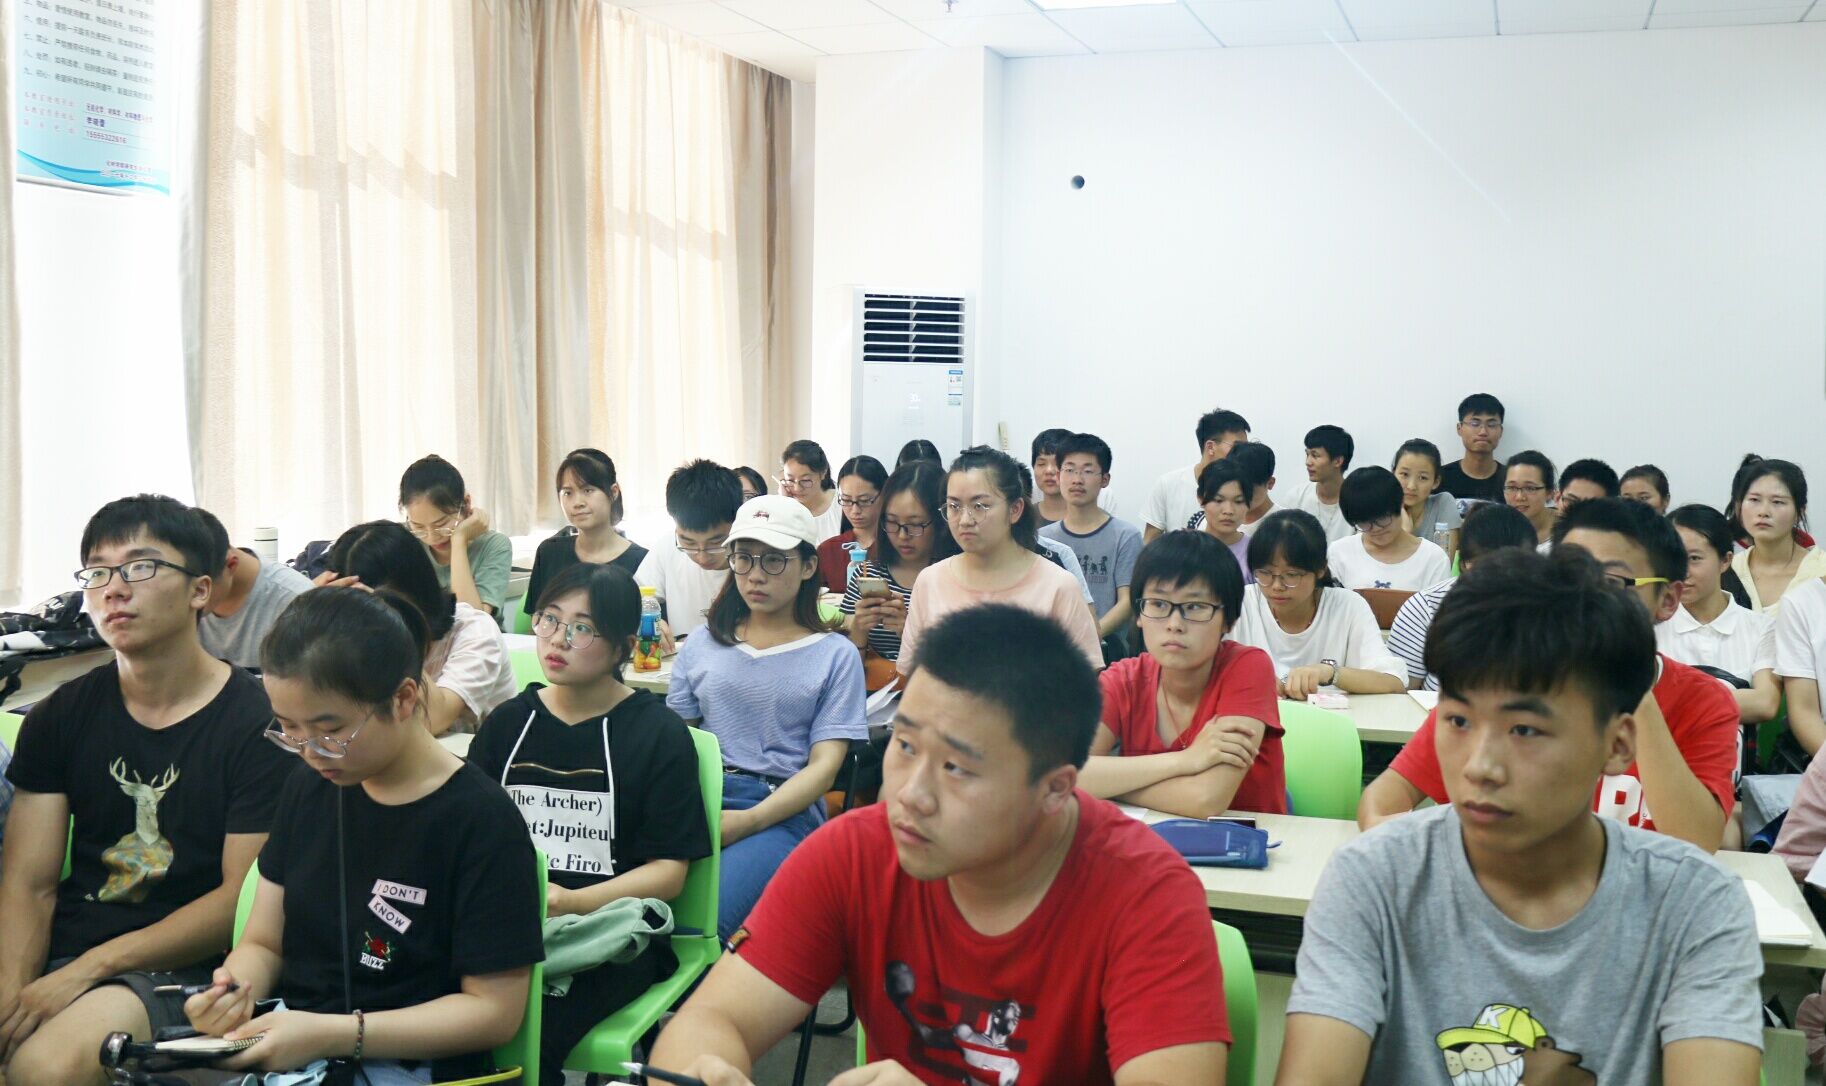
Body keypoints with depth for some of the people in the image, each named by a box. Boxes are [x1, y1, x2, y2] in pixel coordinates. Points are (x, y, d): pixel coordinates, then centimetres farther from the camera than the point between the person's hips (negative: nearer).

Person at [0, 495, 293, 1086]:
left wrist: (88, 968, -15)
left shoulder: (257, 722, -5)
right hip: (57, 956, 4)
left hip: (179, 968, -4)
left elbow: (243, 898, -9)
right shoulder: (60, 718, 10)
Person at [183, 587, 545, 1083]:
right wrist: (234, 992, -9)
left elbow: (494, 1008, -12)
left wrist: (335, 1034, -19)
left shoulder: (481, 820, -12)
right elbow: (262, 943, 14)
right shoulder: (306, 791, 9)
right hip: (282, 1045, 6)